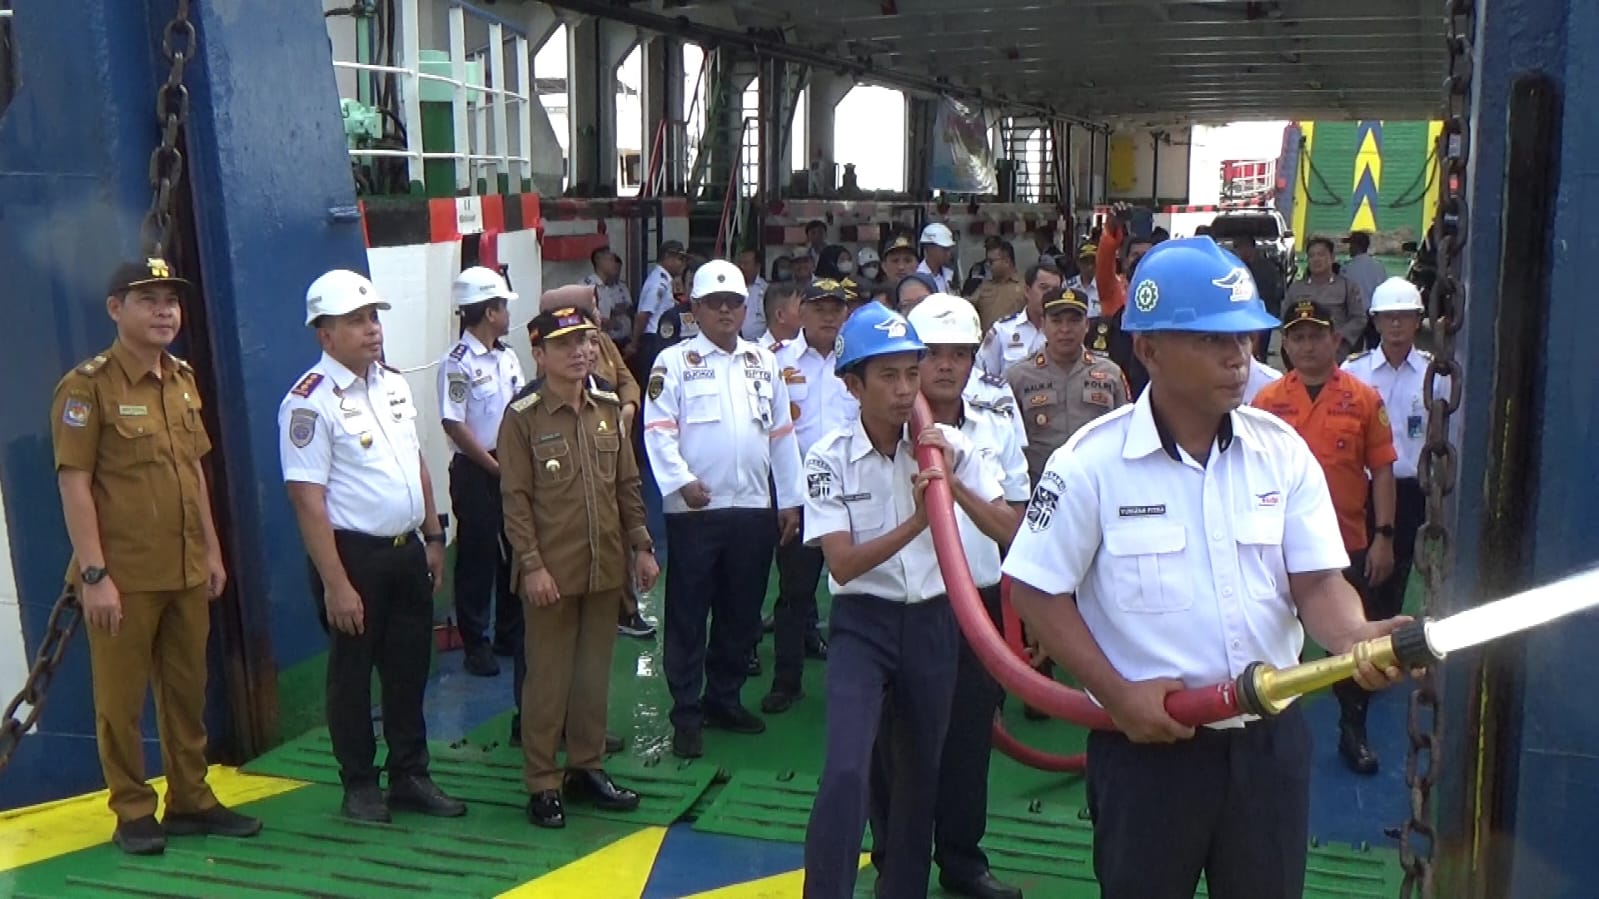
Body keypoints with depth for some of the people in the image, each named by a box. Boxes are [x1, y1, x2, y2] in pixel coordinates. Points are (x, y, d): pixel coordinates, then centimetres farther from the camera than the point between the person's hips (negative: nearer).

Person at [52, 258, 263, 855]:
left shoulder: (183, 380, 11)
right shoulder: (87, 386, -10)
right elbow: (74, 484, -13)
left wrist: (212, 550, 15)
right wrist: (94, 574, -17)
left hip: (187, 573, 6)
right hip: (124, 578, -6)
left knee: (188, 692, 14)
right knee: (121, 700, 5)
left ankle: (191, 800, 26)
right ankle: (133, 813, 18)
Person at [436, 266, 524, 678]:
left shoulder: (508, 357, 9)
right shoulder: (458, 362, -13)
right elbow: (454, 426, -16)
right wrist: (496, 467, -13)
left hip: (512, 468, 7)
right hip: (475, 472, -7)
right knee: (477, 555, 3)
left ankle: (510, 633, 27)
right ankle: (476, 643, 15)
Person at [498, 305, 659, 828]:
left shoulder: (607, 406, 7)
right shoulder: (523, 416, -8)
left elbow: (627, 483, 11)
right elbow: (516, 498, -9)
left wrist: (642, 546, 8)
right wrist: (531, 565, -14)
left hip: (606, 567, 5)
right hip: (552, 571, -5)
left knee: (595, 672, 14)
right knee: (548, 678, 4)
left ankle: (586, 767, 28)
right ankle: (542, 782, 16)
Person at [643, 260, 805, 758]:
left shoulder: (764, 362, 13)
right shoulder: (674, 362, 0)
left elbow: (782, 433, 14)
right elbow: (658, 430, -9)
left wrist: (791, 500, 11)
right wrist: (683, 480, -24)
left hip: (753, 508, 5)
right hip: (694, 510, -4)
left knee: (742, 613, 13)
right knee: (688, 615, 2)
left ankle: (724, 699, 29)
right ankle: (686, 716, 11)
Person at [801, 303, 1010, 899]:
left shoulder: (948, 447, -5)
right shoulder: (830, 459, -10)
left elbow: (1009, 532, -6)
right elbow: (842, 564, -16)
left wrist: (954, 484, -21)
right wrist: (918, 521, -26)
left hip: (933, 622, 3)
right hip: (863, 626, -3)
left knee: (920, 771, 14)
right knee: (847, 771, -18)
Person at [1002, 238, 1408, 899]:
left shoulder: (1283, 451, -1)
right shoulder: (1092, 462, -11)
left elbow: (1317, 580, -1)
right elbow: (1036, 592, -7)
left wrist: (1353, 636, -23)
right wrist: (1116, 692, -15)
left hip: (1270, 735, 3)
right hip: (1147, 739, -3)